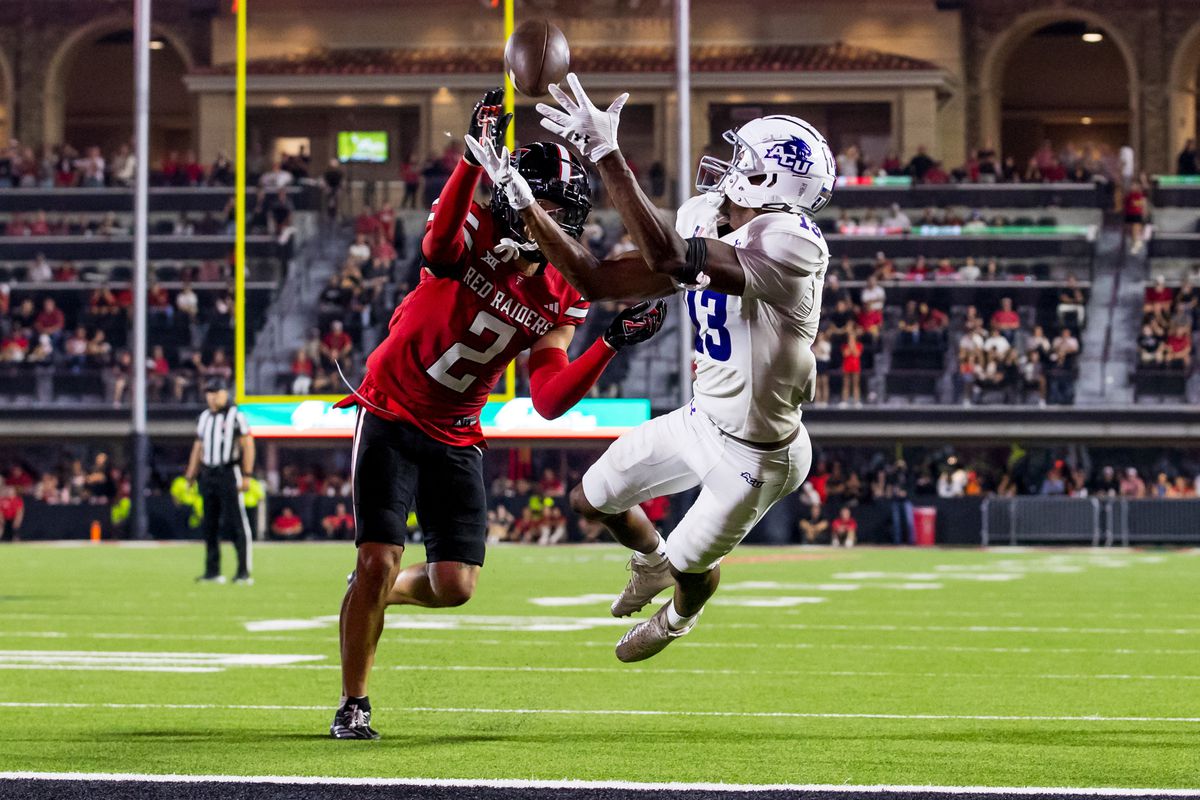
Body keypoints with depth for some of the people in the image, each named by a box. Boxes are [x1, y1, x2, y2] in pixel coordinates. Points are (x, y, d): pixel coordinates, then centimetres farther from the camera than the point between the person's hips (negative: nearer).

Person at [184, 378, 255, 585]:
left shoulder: (236, 416, -4)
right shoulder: (204, 417, 16)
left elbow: (248, 445, -8)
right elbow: (198, 447, 21)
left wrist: (247, 475, -14)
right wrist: (191, 475, 17)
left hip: (229, 473, -7)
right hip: (208, 474, 7)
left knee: (236, 524, -9)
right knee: (210, 525, 8)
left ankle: (244, 571, -9)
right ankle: (212, 571, 13)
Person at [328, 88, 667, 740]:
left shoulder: (557, 300, -2)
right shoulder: (475, 234, -15)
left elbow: (549, 401, -11)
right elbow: (438, 251, -43)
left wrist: (611, 344, -22)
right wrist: (475, 159, -53)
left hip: (456, 436, 5)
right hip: (391, 416, -5)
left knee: (454, 585, -1)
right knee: (379, 561, -14)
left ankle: (374, 592, 34)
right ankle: (352, 705, 3)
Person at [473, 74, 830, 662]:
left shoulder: (789, 243, -34)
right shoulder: (704, 227, -6)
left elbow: (669, 259, -46)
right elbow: (597, 282, -3)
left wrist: (607, 153, -47)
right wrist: (522, 203, -10)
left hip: (754, 457, -7)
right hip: (701, 422, 7)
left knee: (691, 563, 18)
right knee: (593, 500, 19)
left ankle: (677, 619, 55)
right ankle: (651, 563, 53)